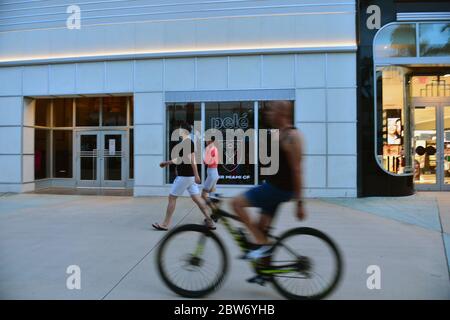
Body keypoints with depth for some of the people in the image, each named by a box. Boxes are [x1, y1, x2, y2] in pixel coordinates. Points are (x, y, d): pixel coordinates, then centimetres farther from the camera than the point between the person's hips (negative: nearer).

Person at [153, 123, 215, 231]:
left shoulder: (186, 142, -14)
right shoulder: (186, 143, 17)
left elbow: (192, 159, -21)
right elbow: (180, 159, 27)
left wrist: (196, 175, -24)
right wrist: (167, 163, 30)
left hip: (184, 176, -10)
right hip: (189, 176, 10)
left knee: (172, 197, 0)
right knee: (196, 198, 8)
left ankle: (165, 224, 8)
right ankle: (210, 222, 7)